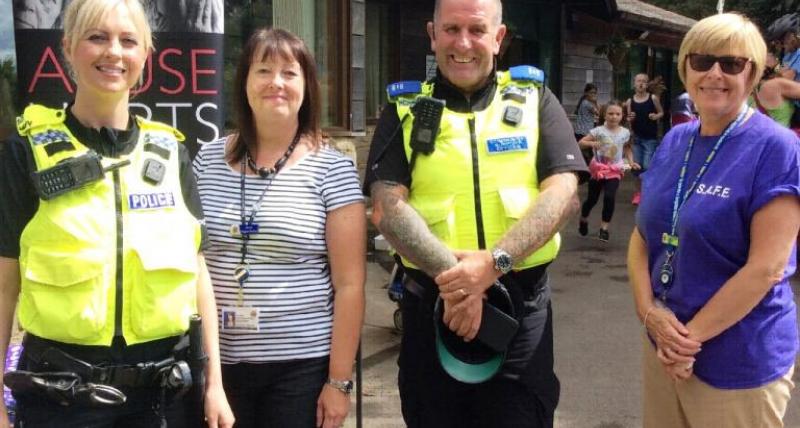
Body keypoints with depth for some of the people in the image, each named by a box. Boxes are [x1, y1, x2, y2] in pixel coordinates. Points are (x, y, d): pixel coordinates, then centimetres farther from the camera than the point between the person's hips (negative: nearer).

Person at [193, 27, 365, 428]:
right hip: (217, 360, 3)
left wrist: (339, 380, -8)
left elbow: (349, 284, -7)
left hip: (301, 365, -3)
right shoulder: (209, 160, 4)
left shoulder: (332, 169, -7)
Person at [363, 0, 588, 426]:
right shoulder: (405, 111, 4)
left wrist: (495, 262, -20)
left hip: (522, 304, 0)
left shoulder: (534, 99, 5)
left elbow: (563, 193, -6)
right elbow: (387, 206, -8)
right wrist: (449, 276, -22)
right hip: (431, 303, 1)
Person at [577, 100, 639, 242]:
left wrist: (631, 161, 4)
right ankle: (583, 220, 38)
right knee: (592, 198, 9)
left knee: (610, 197, -17)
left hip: (615, 170, 1)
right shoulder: (599, 131, -10)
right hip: (598, 168, -1)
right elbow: (580, 143, -9)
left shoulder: (625, 133, -1)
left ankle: (604, 228, -2)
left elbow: (627, 148, 17)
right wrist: (592, 143, -27)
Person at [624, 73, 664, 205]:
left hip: (651, 138, -3)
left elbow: (661, 112, 6)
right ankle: (638, 192, 18)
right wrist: (630, 119, -14)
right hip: (636, 137, 3)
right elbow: (628, 120, 9)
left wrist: (656, 116, -15)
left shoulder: (653, 98, -4)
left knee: (647, 166, -8)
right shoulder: (630, 101, 1)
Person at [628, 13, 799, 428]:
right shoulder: (673, 141, 5)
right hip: (664, 346, 6)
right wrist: (649, 310, -8)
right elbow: (642, 235, 8)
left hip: (739, 364, -5)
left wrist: (692, 335, -14)